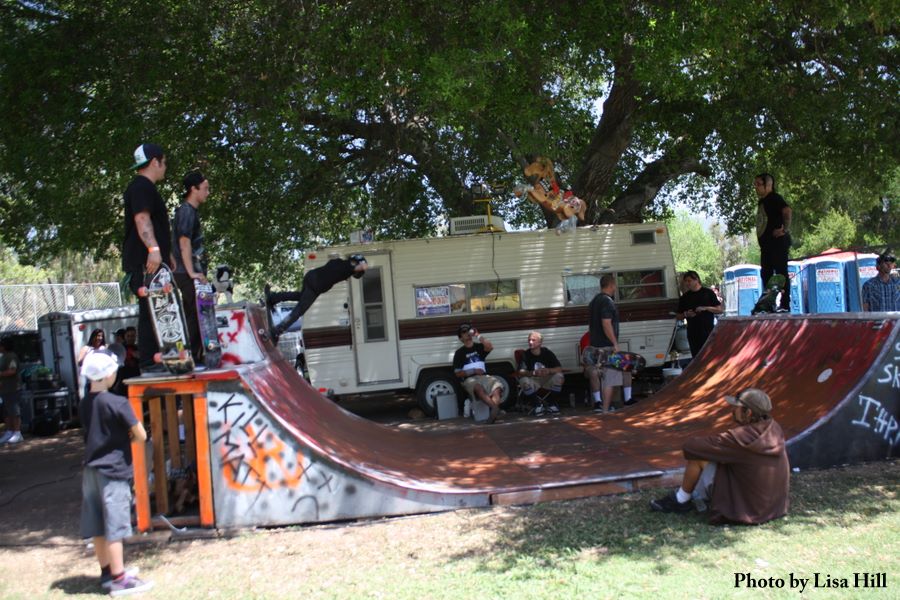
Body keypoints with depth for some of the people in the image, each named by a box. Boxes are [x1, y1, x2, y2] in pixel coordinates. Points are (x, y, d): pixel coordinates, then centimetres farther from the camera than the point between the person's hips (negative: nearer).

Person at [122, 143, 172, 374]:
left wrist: (166, 254, 33)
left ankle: (155, 359, 14)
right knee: (150, 311, -12)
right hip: (144, 262, -11)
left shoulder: (146, 188, 26)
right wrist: (153, 249, -31)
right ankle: (149, 362, -12)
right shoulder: (141, 187, -8)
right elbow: (141, 219, -21)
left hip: (152, 261, 11)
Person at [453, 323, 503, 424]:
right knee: (479, 388, -39)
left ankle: (493, 412, -48)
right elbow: (458, 373, 4)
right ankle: (495, 408, -53)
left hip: (483, 376, 3)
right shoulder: (459, 352, 10)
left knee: (497, 386, -31)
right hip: (469, 379, -3)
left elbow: (490, 347, -7)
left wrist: (478, 336, -5)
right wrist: (474, 371, -8)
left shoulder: (479, 347, 17)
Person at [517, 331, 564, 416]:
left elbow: (559, 369, -13)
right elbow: (521, 372, -21)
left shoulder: (547, 352, -8)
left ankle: (552, 404, -6)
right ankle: (537, 404, -7)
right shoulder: (526, 354, -10)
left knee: (559, 376, -28)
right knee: (524, 381, -33)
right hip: (533, 381, -1)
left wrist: (548, 370, -34)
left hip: (547, 379, 1)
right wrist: (534, 373, -40)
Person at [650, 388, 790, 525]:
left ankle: (680, 500, 14)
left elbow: (691, 446, -19)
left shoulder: (741, 438, -27)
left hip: (747, 511, -8)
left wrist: (690, 444, 3)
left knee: (698, 457, -6)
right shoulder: (774, 428, -6)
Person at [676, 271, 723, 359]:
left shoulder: (708, 293, 4)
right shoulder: (685, 297, 11)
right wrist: (686, 314, -7)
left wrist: (706, 308, -13)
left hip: (708, 332, -3)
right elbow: (678, 316, 14)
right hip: (693, 333, 3)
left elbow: (719, 310, 2)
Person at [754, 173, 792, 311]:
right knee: (766, 274, 8)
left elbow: (787, 211, -24)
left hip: (778, 242, -10)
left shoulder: (774, 198, -7)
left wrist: (785, 229, -24)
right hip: (766, 243, 10)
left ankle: (785, 305, -11)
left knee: (781, 272, -10)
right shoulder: (762, 201, 20)